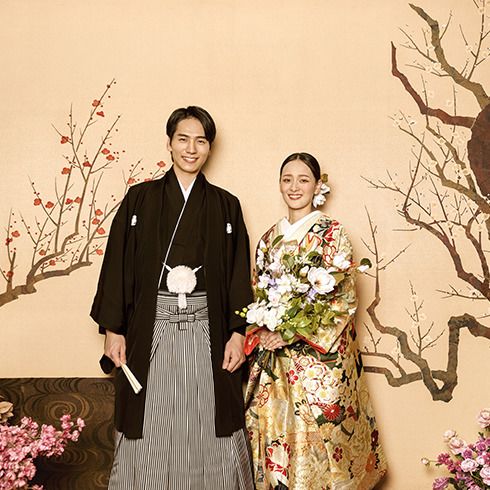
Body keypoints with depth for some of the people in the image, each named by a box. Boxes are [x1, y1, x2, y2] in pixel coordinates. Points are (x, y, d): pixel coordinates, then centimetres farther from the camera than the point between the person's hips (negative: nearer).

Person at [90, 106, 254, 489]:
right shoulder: (140, 199, 6)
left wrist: (238, 332, -2)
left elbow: (239, 274, 6)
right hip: (152, 327, 0)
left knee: (211, 430, 5)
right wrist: (113, 329, -2)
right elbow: (118, 266, 3)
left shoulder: (226, 206, 8)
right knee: (149, 433, 5)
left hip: (207, 329, 1)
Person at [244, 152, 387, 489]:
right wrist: (261, 334, -5)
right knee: (275, 434, 8)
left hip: (321, 356, -4)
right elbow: (258, 296, 14)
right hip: (274, 361, 4)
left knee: (319, 438, 0)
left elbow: (344, 299, -9)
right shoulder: (270, 238, 11)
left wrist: (294, 333, -16)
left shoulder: (332, 233, -4)